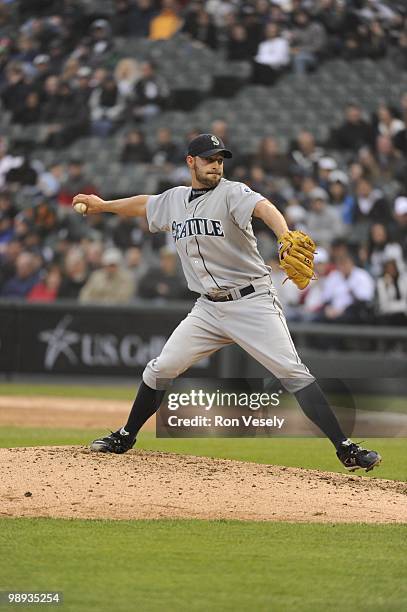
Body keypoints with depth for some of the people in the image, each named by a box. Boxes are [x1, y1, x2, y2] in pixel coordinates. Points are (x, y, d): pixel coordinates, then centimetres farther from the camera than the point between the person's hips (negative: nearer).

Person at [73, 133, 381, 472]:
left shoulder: (232, 193, -11)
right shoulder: (174, 200, 9)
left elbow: (264, 208, -32)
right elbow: (144, 204, 32)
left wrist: (286, 237, -52)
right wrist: (103, 205, 42)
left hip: (252, 301, -6)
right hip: (209, 308, 6)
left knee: (293, 373, -16)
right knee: (160, 370, 6)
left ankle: (346, 449, -18)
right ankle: (125, 437, 26)